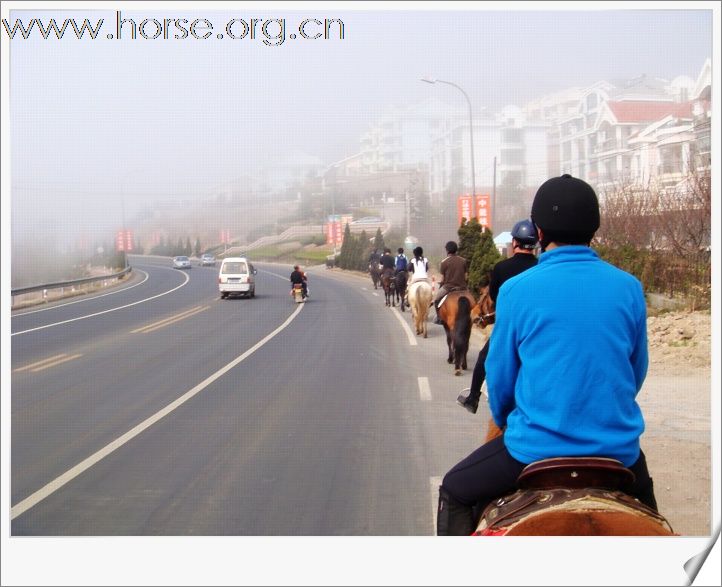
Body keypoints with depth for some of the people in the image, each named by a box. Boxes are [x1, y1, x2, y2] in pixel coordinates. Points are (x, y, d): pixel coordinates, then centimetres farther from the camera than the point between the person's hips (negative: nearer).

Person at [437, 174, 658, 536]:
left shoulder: (517, 290, -9)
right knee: (643, 495, 37)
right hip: (619, 448, 4)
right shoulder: (629, 288, -2)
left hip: (538, 447, -3)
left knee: (455, 492, 20)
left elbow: (500, 378, 1)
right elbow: (637, 372, 10)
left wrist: (508, 426, 22)